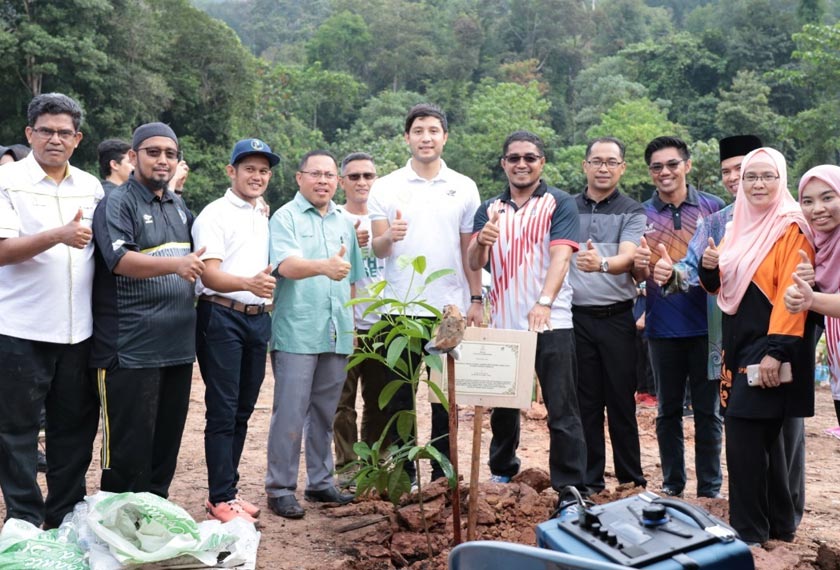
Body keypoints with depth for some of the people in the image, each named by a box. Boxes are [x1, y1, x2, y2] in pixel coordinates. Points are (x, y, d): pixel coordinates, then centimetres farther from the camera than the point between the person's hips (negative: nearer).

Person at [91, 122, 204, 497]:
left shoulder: (179, 206, 16)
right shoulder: (117, 203, -7)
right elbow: (120, 260, -23)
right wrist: (175, 264, -34)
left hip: (178, 343, 7)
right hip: (131, 348, -7)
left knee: (168, 439, 14)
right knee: (130, 445, -1)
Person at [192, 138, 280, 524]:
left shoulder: (265, 217, 16)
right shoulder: (215, 215, -6)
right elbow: (209, 275, -17)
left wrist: (269, 295, 10)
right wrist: (249, 283, -33)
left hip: (258, 318, 7)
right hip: (222, 317, -7)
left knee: (243, 410, 11)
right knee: (223, 412, -4)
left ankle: (228, 489, 21)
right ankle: (221, 498, 4)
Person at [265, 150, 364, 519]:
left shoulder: (344, 222, 16)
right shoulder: (285, 218, -2)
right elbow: (287, 265, -19)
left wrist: (352, 324, 17)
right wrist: (324, 266, -37)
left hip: (337, 334, 5)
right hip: (296, 333, -5)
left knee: (325, 413, 13)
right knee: (290, 413, -3)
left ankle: (320, 482, 23)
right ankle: (280, 489, 6)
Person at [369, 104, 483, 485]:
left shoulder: (464, 188, 6)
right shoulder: (386, 187, 3)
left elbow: (470, 249, 9)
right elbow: (377, 249, -1)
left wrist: (476, 300, 3)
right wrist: (389, 236, -24)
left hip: (450, 307, 1)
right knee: (399, 395, 5)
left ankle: (442, 474, 17)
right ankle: (403, 473, 16)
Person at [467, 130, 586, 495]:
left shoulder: (559, 204, 1)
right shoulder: (489, 209, 13)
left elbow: (560, 256, -13)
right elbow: (474, 263, 3)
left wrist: (544, 302, -29)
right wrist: (481, 242, -20)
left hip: (550, 324, -4)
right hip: (502, 325, 4)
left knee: (562, 411, -3)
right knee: (502, 408, 15)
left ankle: (570, 488, 4)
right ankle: (501, 475, 33)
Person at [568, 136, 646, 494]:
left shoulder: (632, 213, 1)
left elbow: (627, 257, -16)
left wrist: (601, 263, -37)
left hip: (617, 317, -2)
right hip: (576, 316, 2)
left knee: (622, 402, 3)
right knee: (585, 403, 7)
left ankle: (632, 482, 14)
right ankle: (589, 482, 17)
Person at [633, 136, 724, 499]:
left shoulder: (713, 207, 2)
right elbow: (637, 276, 5)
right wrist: (640, 265, -18)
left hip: (706, 325, -1)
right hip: (663, 328, 1)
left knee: (707, 410, 5)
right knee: (668, 410, 10)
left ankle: (709, 488, 16)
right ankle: (672, 483, 22)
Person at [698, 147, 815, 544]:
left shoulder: (791, 228, -10)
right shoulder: (737, 228, 14)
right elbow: (721, 288, 20)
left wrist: (776, 351, -24)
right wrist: (710, 268, -3)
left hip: (770, 347, -8)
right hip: (739, 343, 8)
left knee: (744, 432, -9)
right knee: (760, 436, 13)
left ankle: (749, 530, 3)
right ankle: (778, 523, 26)